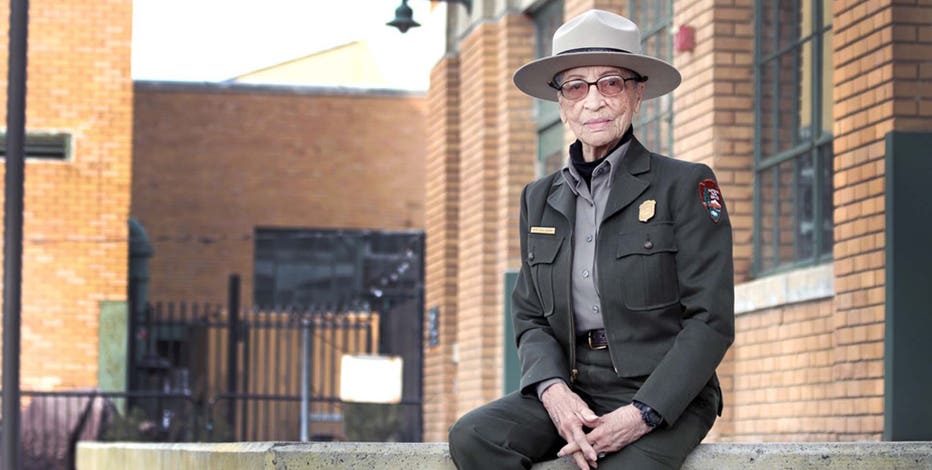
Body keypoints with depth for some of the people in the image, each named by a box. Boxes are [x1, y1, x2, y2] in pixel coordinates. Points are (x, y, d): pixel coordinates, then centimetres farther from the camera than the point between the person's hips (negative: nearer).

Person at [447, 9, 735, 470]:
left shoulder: (685, 185, 1)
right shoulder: (540, 199, 17)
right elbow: (530, 317, 13)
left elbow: (710, 320, -5)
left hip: (664, 396, -5)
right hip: (571, 388, 5)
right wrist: (553, 390, -10)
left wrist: (641, 414, -16)